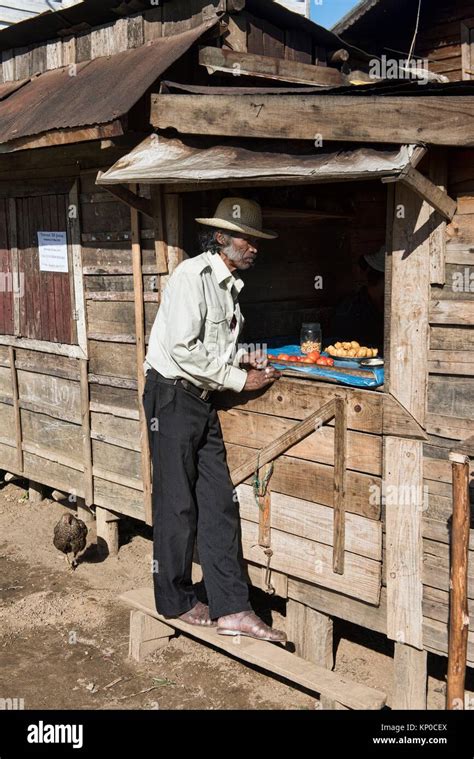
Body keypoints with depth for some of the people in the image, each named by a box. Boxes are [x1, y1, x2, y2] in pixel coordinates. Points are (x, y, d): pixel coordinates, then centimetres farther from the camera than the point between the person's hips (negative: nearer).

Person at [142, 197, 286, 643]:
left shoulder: (229, 285, 14)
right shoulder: (192, 275, -14)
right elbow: (183, 348, -22)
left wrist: (241, 358, 4)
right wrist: (239, 380, -15)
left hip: (203, 401, 9)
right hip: (173, 397, -8)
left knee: (219, 503, 5)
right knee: (177, 505, 2)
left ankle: (231, 608, 10)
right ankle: (176, 601, 19)